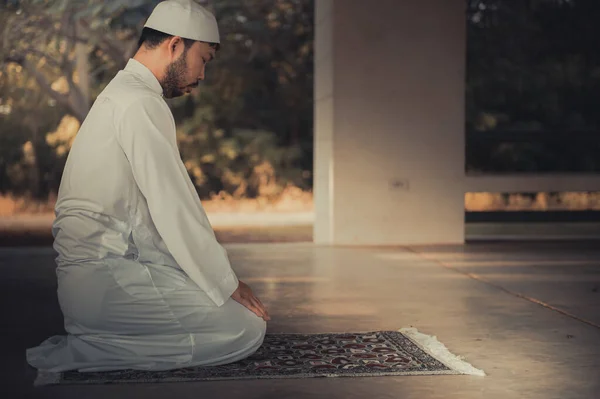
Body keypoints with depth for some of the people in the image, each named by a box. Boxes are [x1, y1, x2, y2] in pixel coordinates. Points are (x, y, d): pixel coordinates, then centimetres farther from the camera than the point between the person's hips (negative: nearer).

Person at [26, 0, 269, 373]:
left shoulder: (119, 95, 21)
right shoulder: (142, 105, -13)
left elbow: (165, 204, 19)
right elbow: (175, 211, -16)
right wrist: (228, 285, -7)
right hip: (104, 277, -10)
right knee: (246, 329, -14)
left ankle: (94, 336, 6)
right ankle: (77, 352, -12)